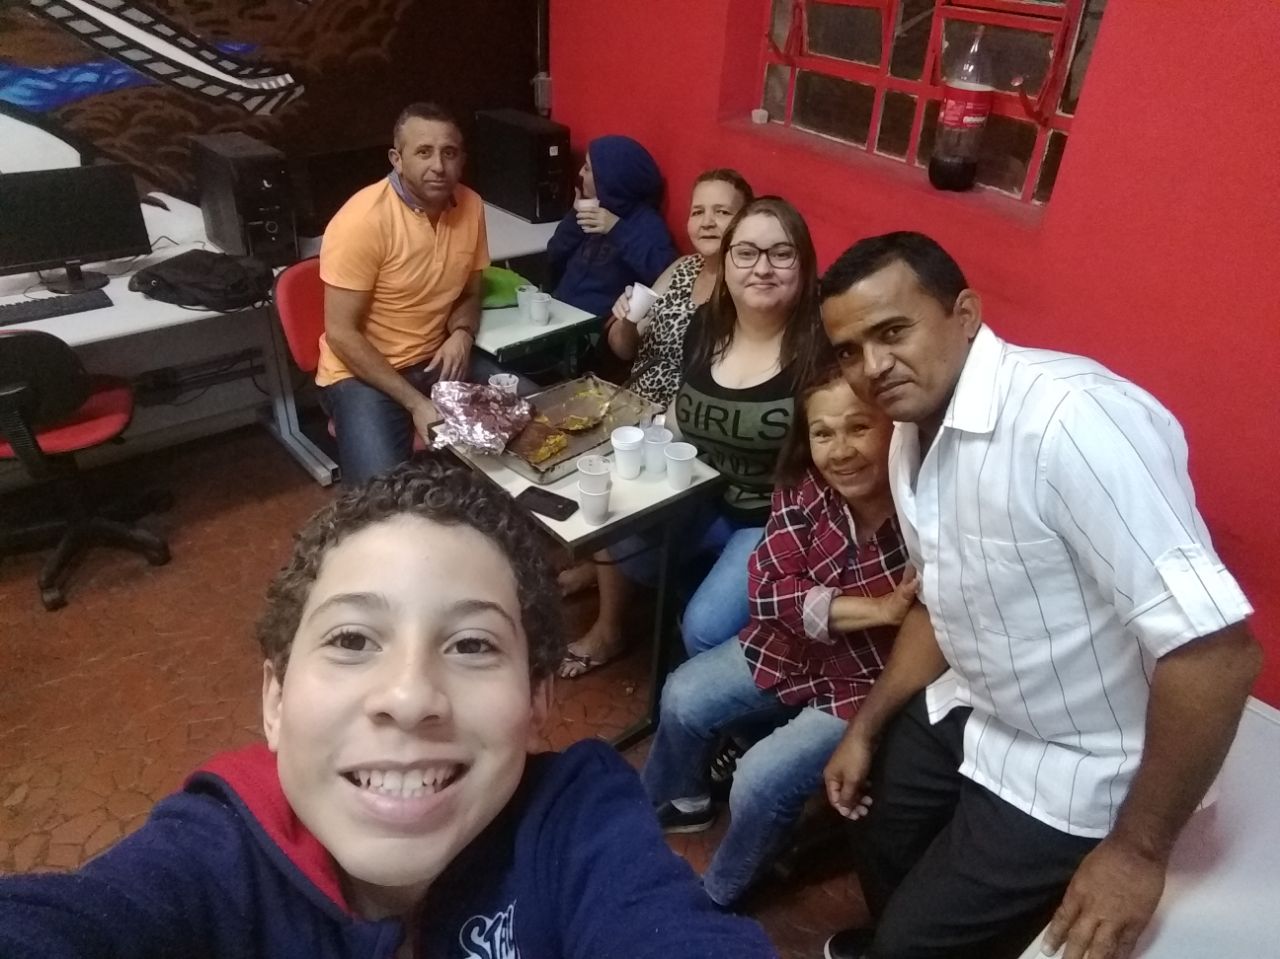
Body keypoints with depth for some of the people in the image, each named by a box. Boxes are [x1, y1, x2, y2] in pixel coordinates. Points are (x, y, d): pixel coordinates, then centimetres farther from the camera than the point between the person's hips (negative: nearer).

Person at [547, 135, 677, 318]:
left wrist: (618, 230, -26)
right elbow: (554, 259, 13)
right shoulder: (593, 208, 12)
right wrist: (574, 217, -1)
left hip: (598, 321, -7)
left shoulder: (646, 222, -9)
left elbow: (665, 273, -26)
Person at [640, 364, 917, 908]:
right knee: (683, 699, 4)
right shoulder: (803, 490, -16)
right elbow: (770, 588, -19)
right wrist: (878, 610, -29)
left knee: (762, 776, -13)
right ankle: (679, 802, 38)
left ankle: (718, 896, 21)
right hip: (795, 649, 6)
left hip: (877, 683, -5)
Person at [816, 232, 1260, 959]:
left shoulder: (1069, 416, -32)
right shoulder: (912, 437, -2)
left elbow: (1217, 651, -31)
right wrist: (867, 727, 14)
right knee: (881, 850, 24)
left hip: (1071, 771, -8)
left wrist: (1139, 850, -21)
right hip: (970, 714, 8)